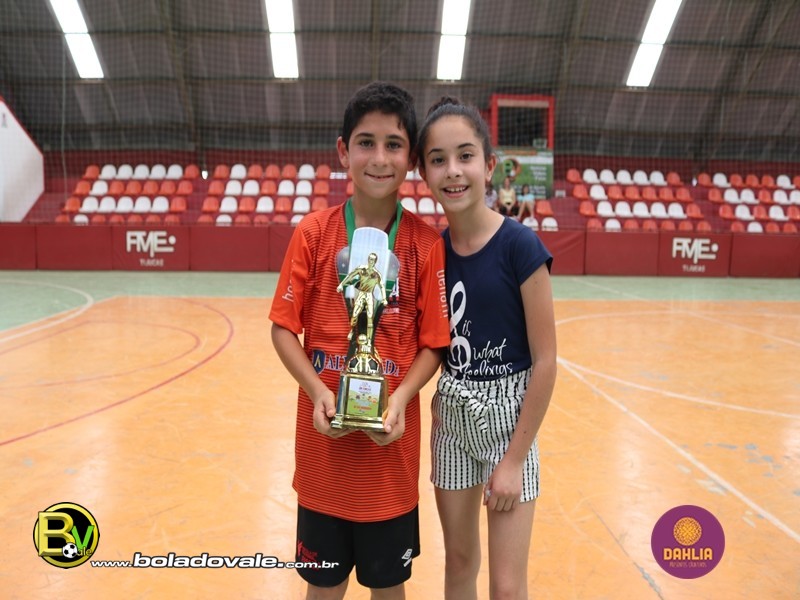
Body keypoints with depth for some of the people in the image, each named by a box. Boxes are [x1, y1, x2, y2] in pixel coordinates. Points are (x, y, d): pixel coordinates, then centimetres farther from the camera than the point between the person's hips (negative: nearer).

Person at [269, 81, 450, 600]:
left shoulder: (426, 243, -5)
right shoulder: (313, 233, -4)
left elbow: (433, 344, -3)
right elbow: (284, 328, -2)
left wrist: (401, 398, -19)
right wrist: (317, 391, -16)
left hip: (391, 446, 0)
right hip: (323, 446, 1)